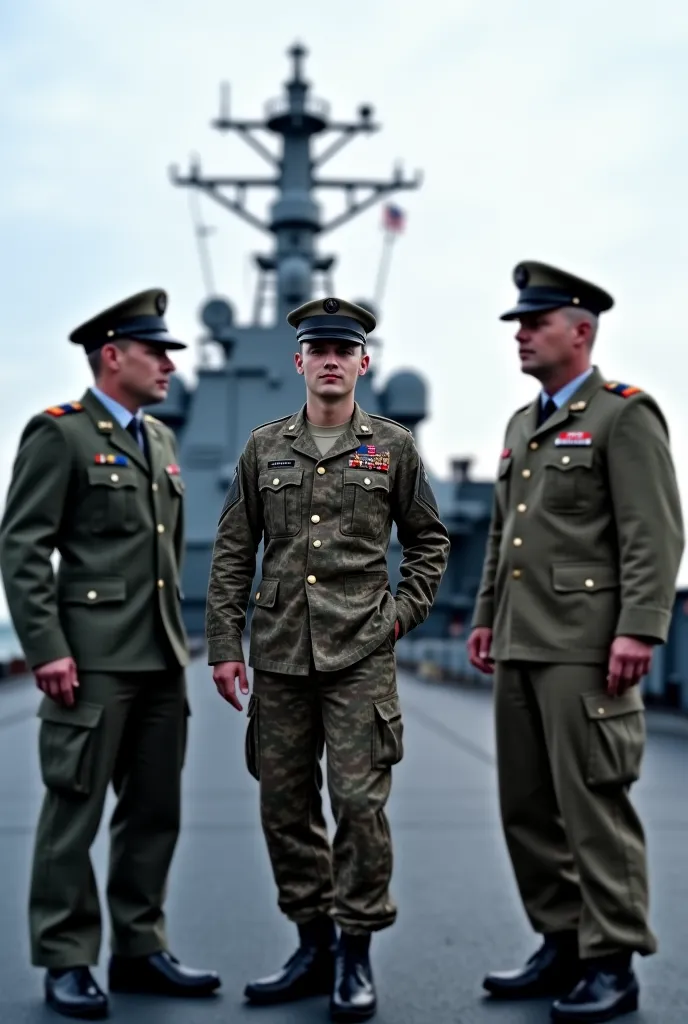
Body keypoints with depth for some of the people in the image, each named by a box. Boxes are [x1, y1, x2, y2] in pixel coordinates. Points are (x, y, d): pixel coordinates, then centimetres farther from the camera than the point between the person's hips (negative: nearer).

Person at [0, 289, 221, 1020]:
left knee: (155, 811, 12)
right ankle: (66, 964, 11)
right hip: (93, 659, -7)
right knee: (75, 811, 1)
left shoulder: (160, 439, 17)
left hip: (162, 659, 8)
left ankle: (140, 950, 23)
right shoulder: (59, 435, -6)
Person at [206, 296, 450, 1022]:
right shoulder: (264, 447, 8)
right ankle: (313, 945, 22)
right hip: (278, 655, 3)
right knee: (284, 804, 8)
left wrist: (402, 612, 1)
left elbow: (429, 541, 13)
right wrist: (224, 646, 3)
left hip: (360, 654, -2)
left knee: (359, 802, -6)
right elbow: (232, 553, 8)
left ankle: (356, 954, 8)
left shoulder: (392, 446, 5)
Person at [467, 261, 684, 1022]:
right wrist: (485, 617, 19)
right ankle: (562, 945, 23)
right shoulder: (522, 424, 19)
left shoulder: (625, 415, -5)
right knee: (526, 805, 11)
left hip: (584, 647, -8)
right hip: (520, 646, 8)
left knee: (593, 803, -4)